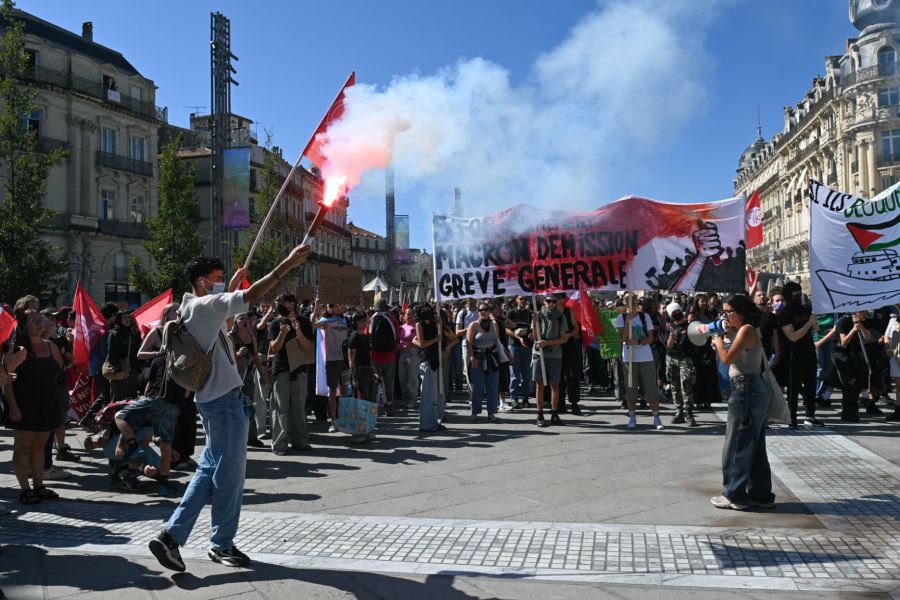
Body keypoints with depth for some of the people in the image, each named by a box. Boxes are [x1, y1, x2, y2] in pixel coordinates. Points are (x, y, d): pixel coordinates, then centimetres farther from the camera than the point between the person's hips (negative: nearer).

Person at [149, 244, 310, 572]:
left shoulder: (197, 308, 12)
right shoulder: (205, 306, -16)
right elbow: (251, 296, -28)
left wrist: (233, 282, 31)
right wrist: (288, 264, -28)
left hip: (213, 398, 10)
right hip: (225, 399, -10)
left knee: (210, 469, 15)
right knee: (229, 474, 2)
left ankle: (171, 535, 12)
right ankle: (222, 544, 16)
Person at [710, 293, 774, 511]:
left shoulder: (747, 330, -13)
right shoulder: (741, 331, 16)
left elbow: (727, 358, -19)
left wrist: (719, 342, -3)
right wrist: (725, 336, 6)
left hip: (747, 391, -10)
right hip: (754, 390, 10)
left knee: (737, 446, -1)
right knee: (754, 447, 15)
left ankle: (735, 495, 6)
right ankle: (760, 494, 22)